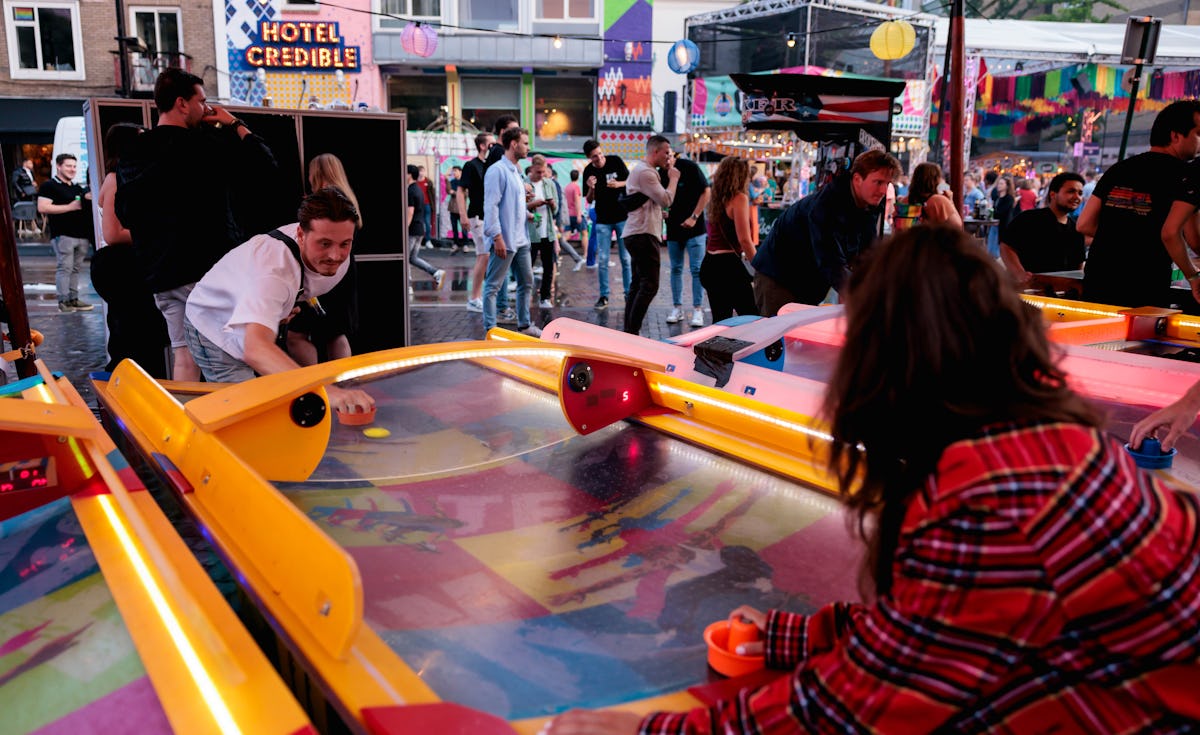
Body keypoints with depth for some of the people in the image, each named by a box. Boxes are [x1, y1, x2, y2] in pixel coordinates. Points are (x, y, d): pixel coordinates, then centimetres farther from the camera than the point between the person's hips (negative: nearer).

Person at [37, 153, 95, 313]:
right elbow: (42, 208, -14)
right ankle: (63, 301, -5)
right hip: (63, 234, -7)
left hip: (82, 234, 7)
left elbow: (85, 207, 35)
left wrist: (89, 199, 10)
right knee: (64, 268, -8)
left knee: (76, 268, 8)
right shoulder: (49, 186, -2)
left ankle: (73, 299, 13)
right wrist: (70, 207, -13)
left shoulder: (78, 188, 22)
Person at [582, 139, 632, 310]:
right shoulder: (588, 171, -2)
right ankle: (604, 296, 9)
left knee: (626, 258, 2)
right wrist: (591, 188, -18)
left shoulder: (615, 161, -7)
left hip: (623, 217, -1)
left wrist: (619, 184, -18)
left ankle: (629, 293, 11)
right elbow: (590, 200, 3)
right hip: (602, 220, 1)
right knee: (602, 260, 1)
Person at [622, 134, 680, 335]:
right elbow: (666, 200, -16)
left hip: (637, 234, 11)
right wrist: (673, 178, -2)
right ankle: (633, 331, -12)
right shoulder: (645, 172, -13)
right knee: (649, 286, -11)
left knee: (638, 285, 12)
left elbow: (658, 200, 21)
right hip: (644, 235, -11)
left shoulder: (642, 169, 22)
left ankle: (629, 331, 15)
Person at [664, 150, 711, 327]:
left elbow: (706, 192, -8)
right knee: (676, 269, 8)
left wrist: (694, 217, -15)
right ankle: (677, 308, 15)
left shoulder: (690, 167, -8)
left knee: (696, 269, -4)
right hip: (673, 228, 5)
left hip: (694, 227, -5)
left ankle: (698, 310, 0)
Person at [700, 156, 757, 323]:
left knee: (720, 321, 12)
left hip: (709, 264, 9)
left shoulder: (717, 199, 14)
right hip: (728, 265, -9)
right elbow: (744, 239, -15)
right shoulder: (739, 198, -9)